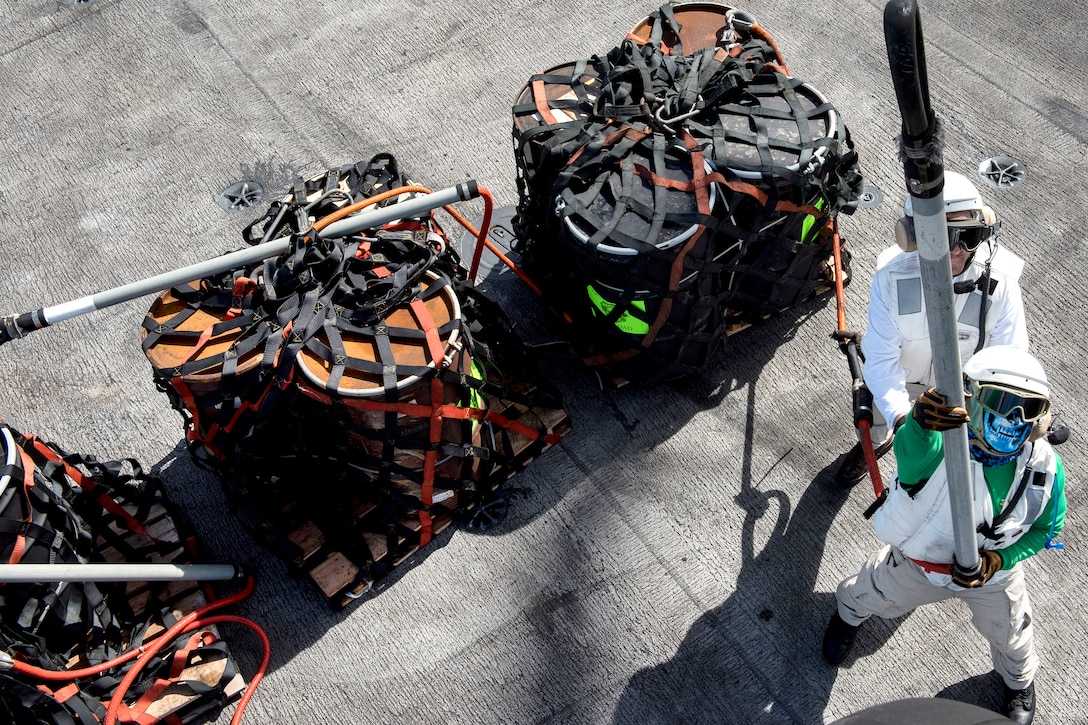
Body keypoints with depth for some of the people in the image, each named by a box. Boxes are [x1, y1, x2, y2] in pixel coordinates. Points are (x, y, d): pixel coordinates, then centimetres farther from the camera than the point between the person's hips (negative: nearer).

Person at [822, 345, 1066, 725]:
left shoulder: (1045, 468, -26)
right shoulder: (940, 445, -39)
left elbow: (1045, 529, -9)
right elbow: (913, 454, -64)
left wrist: (998, 560, -25)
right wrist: (920, 422, -88)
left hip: (992, 573, 3)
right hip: (915, 560, -2)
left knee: (1010, 636, 29)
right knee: (870, 596, 25)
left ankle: (1019, 681, 67)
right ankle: (849, 612, 65)